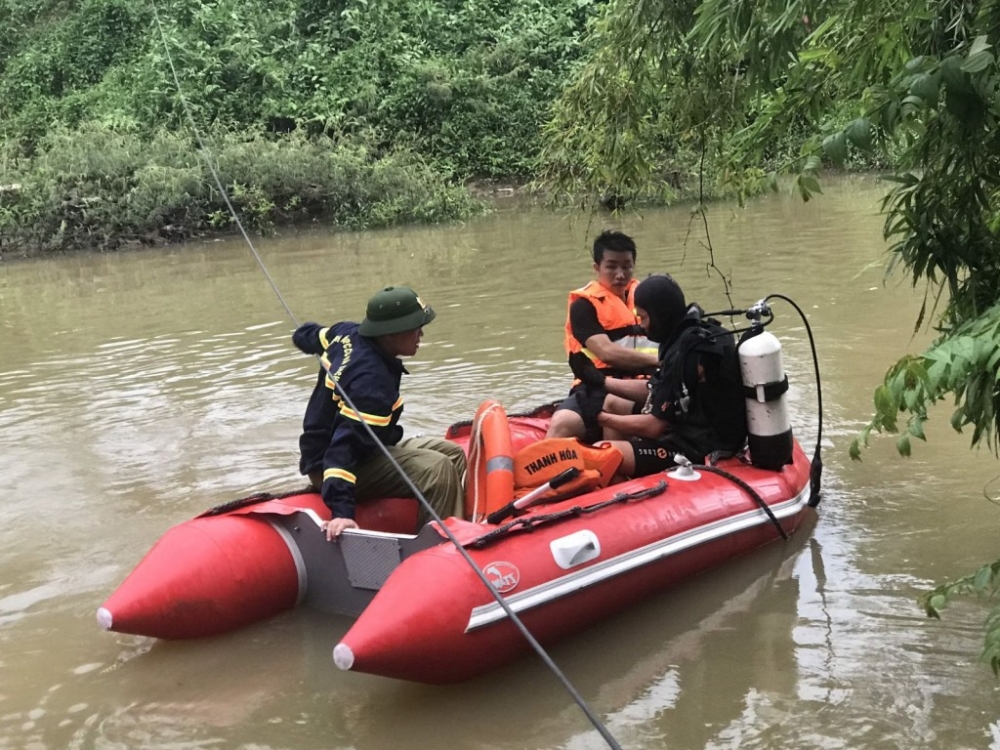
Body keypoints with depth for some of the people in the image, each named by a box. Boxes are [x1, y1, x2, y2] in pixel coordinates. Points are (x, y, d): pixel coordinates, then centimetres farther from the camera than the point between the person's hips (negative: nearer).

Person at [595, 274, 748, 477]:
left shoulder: (683, 352, -24)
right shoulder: (698, 331, 6)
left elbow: (653, 426, -19)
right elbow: (653, 390, 14)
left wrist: (601, 418, -7)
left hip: (698, 450, -11)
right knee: (612, 403, 20)